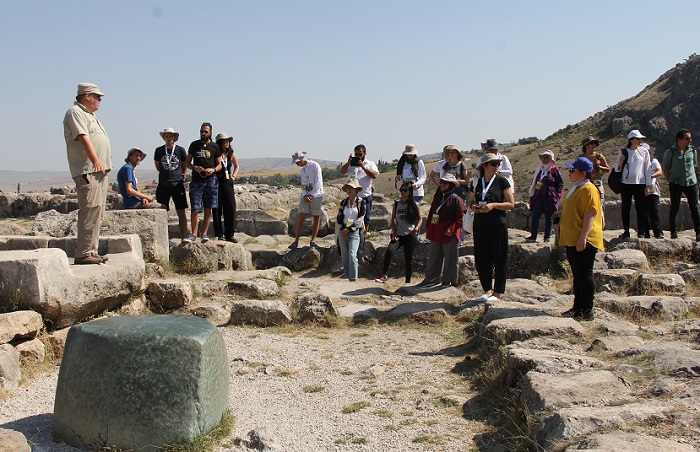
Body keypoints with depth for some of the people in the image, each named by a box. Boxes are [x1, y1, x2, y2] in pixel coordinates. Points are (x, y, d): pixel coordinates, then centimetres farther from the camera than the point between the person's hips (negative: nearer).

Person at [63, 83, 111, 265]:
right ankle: (83, 254, -14)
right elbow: (83, 137, -20)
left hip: (100, 170, 10)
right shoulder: (75, 113, -6)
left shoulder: (89, 114, 25)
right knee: (90, 211, -15)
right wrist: (95, 160, -32)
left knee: (97, 212, 10)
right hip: (87, 171, -10)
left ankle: (92, 251, 14)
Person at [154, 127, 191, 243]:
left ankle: (184, 236, -1)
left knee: (181, 212, -3)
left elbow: (185, 166, 14)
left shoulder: (180, 150, 1)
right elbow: (157, 166, 17)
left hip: (178, 184, -1)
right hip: (163, 184, 1)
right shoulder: (159, 151, 5)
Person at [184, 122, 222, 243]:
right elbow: (187, 163, 11)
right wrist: (194, 167, -10)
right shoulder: (194, 145, 8)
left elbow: (219, 164, 13)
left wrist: (213, 170, -9)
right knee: (195, 209, -6)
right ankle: (193, 234, 2)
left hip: (211, 180, 1)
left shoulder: (215, 147, 8)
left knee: (208, 208, 3)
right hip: (196, 180, -1)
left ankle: (204, 234, 9)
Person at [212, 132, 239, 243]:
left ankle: (229, 234, 6)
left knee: (230, 208, -1)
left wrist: (234, 176, 10)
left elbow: (236, 166, 23)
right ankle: (219, 234, 8)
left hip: (227, 183, 4)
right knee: (217, 210, 0)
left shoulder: (231, 154, 8)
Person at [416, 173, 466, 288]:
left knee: (450, 258, 3)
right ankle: (431, 279, 18)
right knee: (433, 257, 10)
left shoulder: (456, 199, -7)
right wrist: (428, 228, 13)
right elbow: (431, 213, 18)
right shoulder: (437, 197, 13)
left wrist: (451, 229, -19)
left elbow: (460, 218, -11)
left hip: (449, 235, -6)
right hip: (435, 233, 6)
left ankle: (448, 280, 14)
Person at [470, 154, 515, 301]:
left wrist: (493, 205, -19)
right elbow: (470, 201, 18)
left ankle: (497, 293, 10)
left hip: (497, 224, -4)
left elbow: (511, 204, -6)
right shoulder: (477, 182, 8)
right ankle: (487, 290, 19)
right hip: (480, 225, 4)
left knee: (499, 260, 1)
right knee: (481, 259, 6)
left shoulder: (502, 181, -3)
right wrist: (473, 206, -4)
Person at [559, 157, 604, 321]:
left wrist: (582, 237, -26)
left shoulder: (589, 189, -13)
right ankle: (578, 308, 21)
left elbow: (590, 215, -21)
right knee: (577, 275, 14)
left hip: (584, 242, -10)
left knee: (584, 275, -5)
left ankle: (588, 311, 0)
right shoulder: (576, 188, 17)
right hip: (571, 240, 10)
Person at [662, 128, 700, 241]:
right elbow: (665, 169, 4)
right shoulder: (670, 152, -3)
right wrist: (671, 181, 1)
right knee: (674, 208, 1)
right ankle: (673, 232, 10)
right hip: (676, 184, -3)